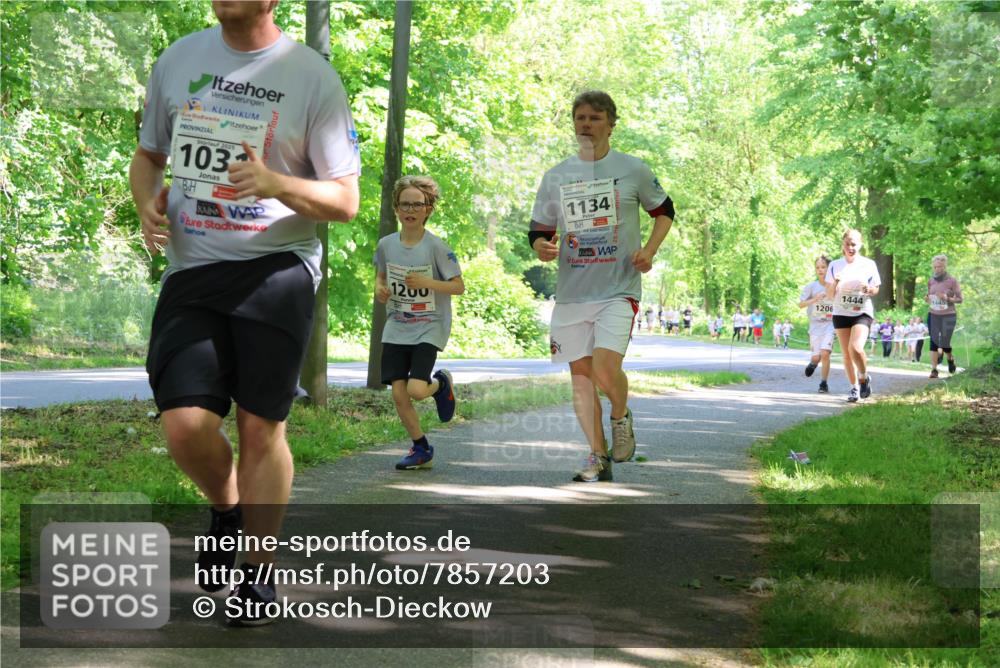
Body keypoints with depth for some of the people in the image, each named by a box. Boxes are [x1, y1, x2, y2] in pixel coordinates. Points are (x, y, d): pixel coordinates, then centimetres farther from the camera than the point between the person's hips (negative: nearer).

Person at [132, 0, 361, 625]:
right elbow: (148, 155, 23)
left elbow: (346, 200, -1)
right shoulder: (177, 60, 10)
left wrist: (275, 184, -20)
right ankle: (227, 509, 24)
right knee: (186, 425, -9)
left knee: (262, 428, -1)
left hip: (278, 268, -3)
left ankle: (259, 572, 18)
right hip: (191, 271, 3)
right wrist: (148, 202, 0)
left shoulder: (313, 77, -2)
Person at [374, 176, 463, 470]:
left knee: (416, 389, -20)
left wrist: (427, 282, -23)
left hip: (429, 328, -4)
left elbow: (459, 286, -9)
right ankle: (421, 449, 17)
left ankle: (441, 383, 18)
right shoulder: (386, 244, 2)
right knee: (398, 393, -3)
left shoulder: (436, 247, -10)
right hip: (396, 328, 4)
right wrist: (380, 289, -4)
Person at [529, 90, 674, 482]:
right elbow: (538, 231, 13)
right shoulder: (555, 177, 7)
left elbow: (664, 211, 15)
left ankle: (621, 418, 13)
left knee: (606, 369, -19)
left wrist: (649, 251, -1)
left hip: (619, 289, -3)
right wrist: (543, 248, -11)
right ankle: (598, 457, 16)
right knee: (580, 374, 5)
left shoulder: (633, 170, 1)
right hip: (571, 292, 4)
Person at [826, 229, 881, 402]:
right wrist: (835, 283, -16)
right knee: (847, 354, 4)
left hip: (862, 313, -3)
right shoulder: (835, 265, 3)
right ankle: (854, 387, 19)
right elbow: (829, 295, 4)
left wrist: (868, 289, -16)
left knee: (856, 348, -22)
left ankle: (864, 378, 3)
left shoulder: (869, 265, -1)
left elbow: (876, 290, 7)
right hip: (841, 313, 3)